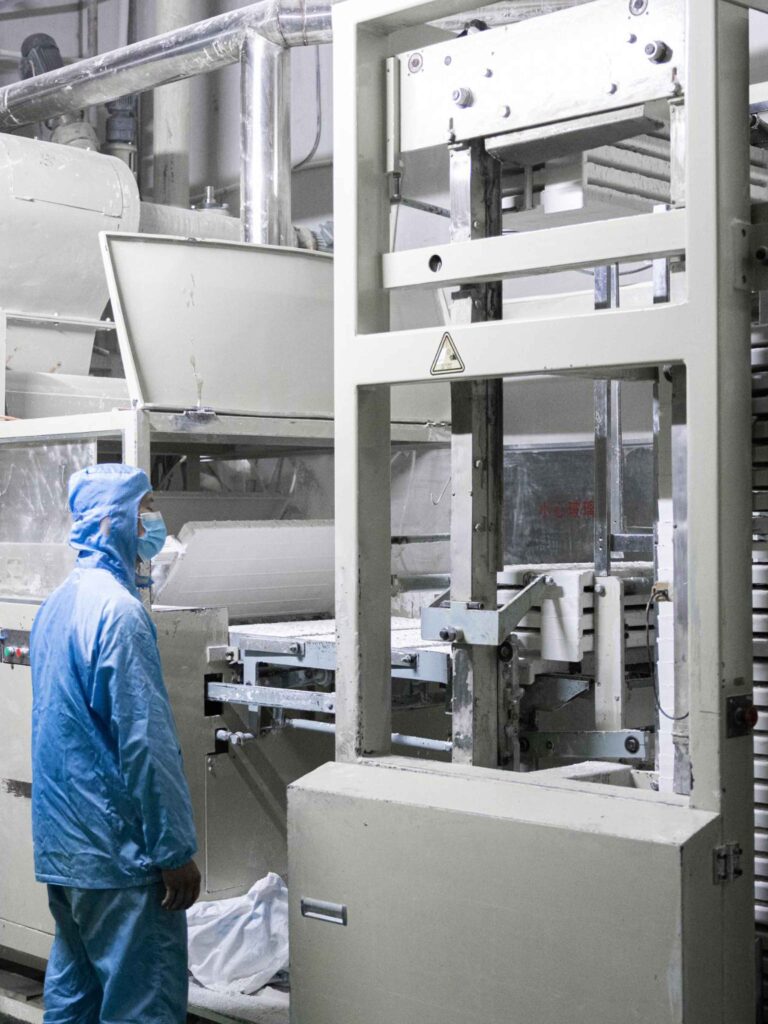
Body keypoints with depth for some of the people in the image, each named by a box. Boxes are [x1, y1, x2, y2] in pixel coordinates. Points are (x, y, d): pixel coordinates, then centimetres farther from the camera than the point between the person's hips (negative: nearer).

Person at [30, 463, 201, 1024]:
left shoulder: (59, 602, 11)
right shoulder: (118, 609, -19)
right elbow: (146, 742, -22)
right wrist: (176, 851, -17)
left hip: (60, 846, 10)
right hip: (118, 852, -10)